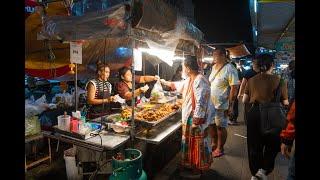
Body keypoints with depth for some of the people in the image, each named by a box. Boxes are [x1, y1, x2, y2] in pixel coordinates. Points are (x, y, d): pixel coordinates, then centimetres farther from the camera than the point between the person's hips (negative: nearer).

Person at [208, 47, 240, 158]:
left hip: (221, 105, -7)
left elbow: (234, 88, -18)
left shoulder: (229, 69, -16)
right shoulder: (214, 67, 8)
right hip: (211, 103, 8)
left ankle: (220, 149, 25)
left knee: (220, 127, 7)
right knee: (212, 125, 18)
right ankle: (214, 144, 38)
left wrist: (230, 106, -20)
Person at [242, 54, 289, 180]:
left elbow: (244, 100, 4)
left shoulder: (251, 80, 0)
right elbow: (285, 103, -4)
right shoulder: (279, 81, -8)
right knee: (273, 144, 20)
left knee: (254, 145, 16)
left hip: (254, 114, 3)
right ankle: (263, 170, 9)